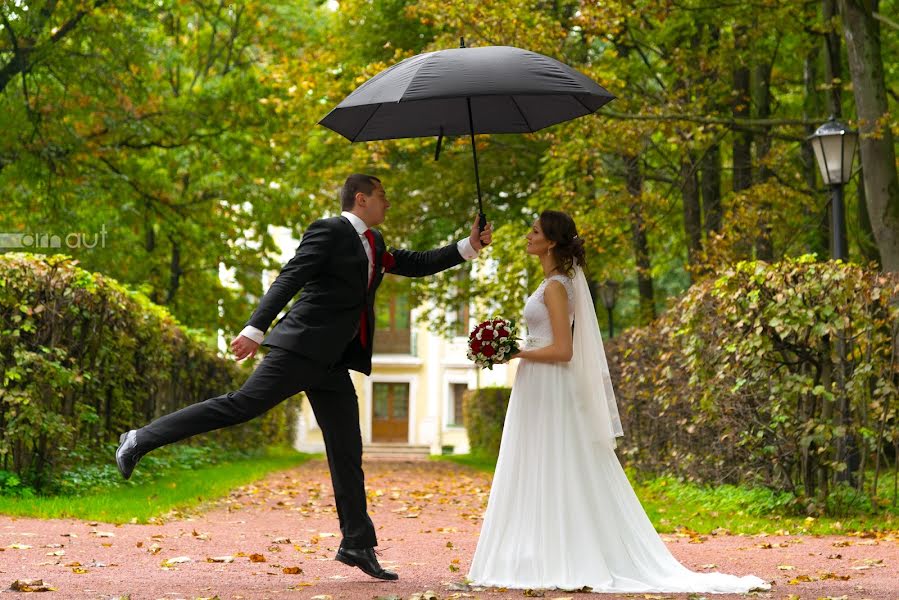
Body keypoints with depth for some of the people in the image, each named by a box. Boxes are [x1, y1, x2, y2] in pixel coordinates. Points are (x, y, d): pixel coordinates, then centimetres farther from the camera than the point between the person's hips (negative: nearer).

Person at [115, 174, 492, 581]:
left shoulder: (373, 242, 20)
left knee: (347, 452, 5)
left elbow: (417, 265, 28)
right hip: (302, 347, -8)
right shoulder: (328, 231, -6)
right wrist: (255, 330, -25)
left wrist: (469, 247, 18)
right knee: (241, 404, -16)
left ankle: (357, 544, 9)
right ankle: (141, 441, -8)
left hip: (332, 363, 8)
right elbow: (288, 281, -15)